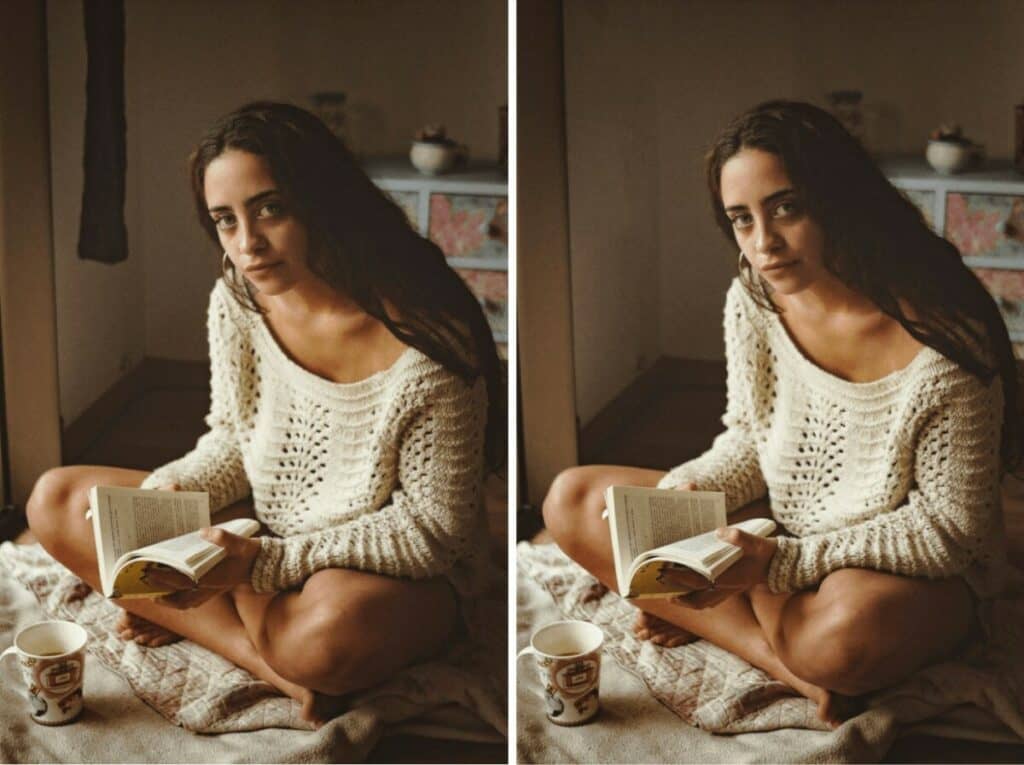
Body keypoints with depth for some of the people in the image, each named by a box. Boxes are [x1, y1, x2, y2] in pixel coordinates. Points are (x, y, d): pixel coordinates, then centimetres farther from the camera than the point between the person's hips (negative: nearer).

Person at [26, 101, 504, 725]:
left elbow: (434, 530, -20)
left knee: (335, 626, -43)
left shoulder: (422, 339, -26)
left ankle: (190, 617, -9)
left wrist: (264, 563, -26)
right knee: (56, 499, -6)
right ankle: (282, 671, -16)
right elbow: (233, 441, 8)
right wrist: (164, 497, -15)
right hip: (261, 540, 7)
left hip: (403, 577, -7)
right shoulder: (238, 301, -7)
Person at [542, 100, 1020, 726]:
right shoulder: (754, 299, -7)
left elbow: (950, 529, -19)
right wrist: (684, 494, -16)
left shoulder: (938, 338, -25)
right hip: (775, 538, 7)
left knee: (852, 627, -43)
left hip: (914, 574, -7)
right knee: (573, 499, -8)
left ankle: (709, 617, -9)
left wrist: (781, 562, -27)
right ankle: (799, 672, -16)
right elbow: (750, 440, 6)